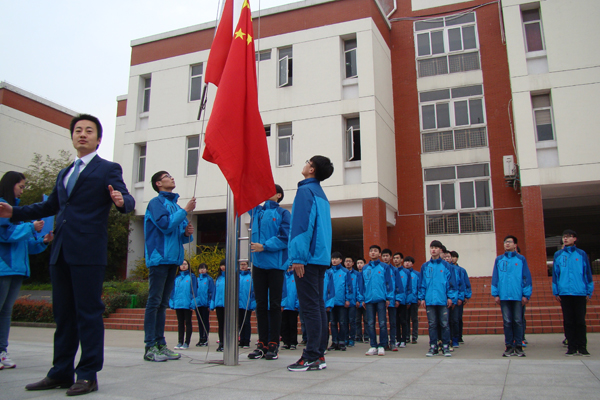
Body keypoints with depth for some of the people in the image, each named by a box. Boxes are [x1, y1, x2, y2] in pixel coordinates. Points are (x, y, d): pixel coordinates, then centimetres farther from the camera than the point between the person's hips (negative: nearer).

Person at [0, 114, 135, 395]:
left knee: (88, 312, -4)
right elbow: (50, 206, 31)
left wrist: (121, 201, -32)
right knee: (63, 313, 12)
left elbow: (127, 201, -8)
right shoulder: (64, 173, 24)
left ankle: (88, 375, 4)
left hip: (88, 253, -7)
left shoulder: (108, 169, 3)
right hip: (61, 252, 7)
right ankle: (61, 373, 21)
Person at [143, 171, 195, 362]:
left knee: (163, 303, 9)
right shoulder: (156, 202, -1)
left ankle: (161, 344, 13)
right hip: (159, 258, -7)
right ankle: (150, 347, -4)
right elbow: (165, 225, -15)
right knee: (154, 301, -6)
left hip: (173, 258, 7)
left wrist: (187, 233, 0)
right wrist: (186, 211, -10)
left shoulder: (176, 205, 20)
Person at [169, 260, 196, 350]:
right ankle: (180, 342, 16)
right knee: (180, 323, 10)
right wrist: (171, 302, 4)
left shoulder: (191, 276, 0)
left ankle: (187, 343, 5)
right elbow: (173, 290, 12)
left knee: (188, 322, 2)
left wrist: (192, 302, -11)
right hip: (178, 304, 4)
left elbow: (193, 290, -3)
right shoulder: (176, 277, 12)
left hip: (187, 304, -4)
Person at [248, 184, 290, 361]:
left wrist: (265, 246, -15)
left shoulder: (283, 213, 1)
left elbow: (285, 237, -9)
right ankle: (262, 343, 14)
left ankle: (273, 344, 7)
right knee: (261, 305, 7)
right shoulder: (256, 210, 14)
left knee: (274, 305, 1)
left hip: (275, 264, -5)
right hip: (258, 263, 5)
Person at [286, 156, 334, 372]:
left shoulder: (306, 190, -8)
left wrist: (298, 257, -18)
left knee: (310, 306, -7)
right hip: (321, 257, 9)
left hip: (308, 257, -9)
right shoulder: (321, 194, 20)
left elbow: (302, 225, -17)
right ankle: (319, 354, 14)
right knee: (318, 305, 10)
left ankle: (312, 357, -4)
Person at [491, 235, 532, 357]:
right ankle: (509, 346, 10)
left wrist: (526, 294, -4)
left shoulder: (521, 259, 6)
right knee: (507, 322, 4)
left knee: (518, 321, 3)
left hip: (518, 296, -1)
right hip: (504, 296, 1)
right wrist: (495, 294, 2)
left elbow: (527, 277, 3)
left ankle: (518, 346, 11)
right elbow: (495, 278, 9)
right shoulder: (499, 260, 10)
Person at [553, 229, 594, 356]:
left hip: (580, 292, -1)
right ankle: (571, 347, 11)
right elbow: (555, 274, 8)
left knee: (580, 321, 2)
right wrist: (556, 292, 3)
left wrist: (589, 292, 1)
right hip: (564, 293, 1)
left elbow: (588, 274, 6)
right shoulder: (558, 255, 8)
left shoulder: (582, 254, 6)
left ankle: (582, 347, 10)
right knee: (569, 321, 4)